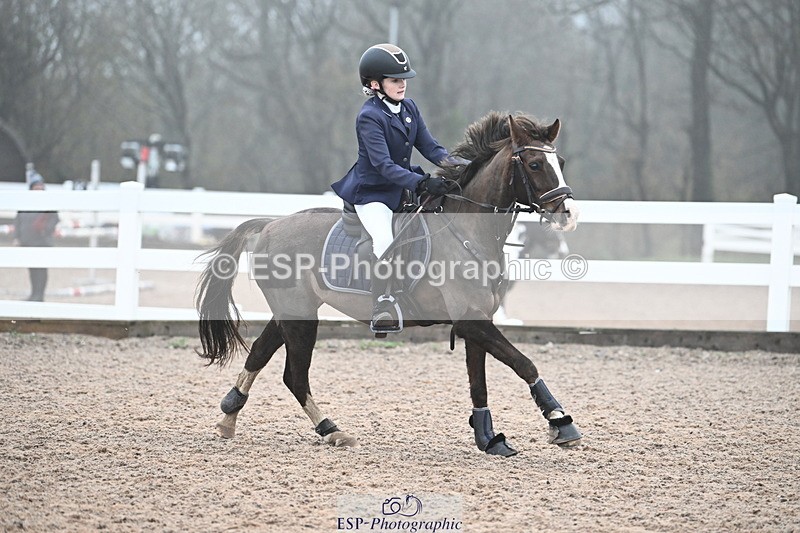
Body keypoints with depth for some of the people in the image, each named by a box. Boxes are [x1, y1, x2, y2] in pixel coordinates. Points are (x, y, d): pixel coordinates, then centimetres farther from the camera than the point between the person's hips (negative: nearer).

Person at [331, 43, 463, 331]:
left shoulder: (409, 108, 3)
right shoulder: (369, 117, -20)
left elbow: (429, 146, 1)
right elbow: (384, 165, -28)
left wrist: (452, 162, -21)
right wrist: (422, 183, -39)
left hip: (403, 189, 8)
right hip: (372, 193, -8)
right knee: (384, 240, -31)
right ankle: (382, 308, -26)